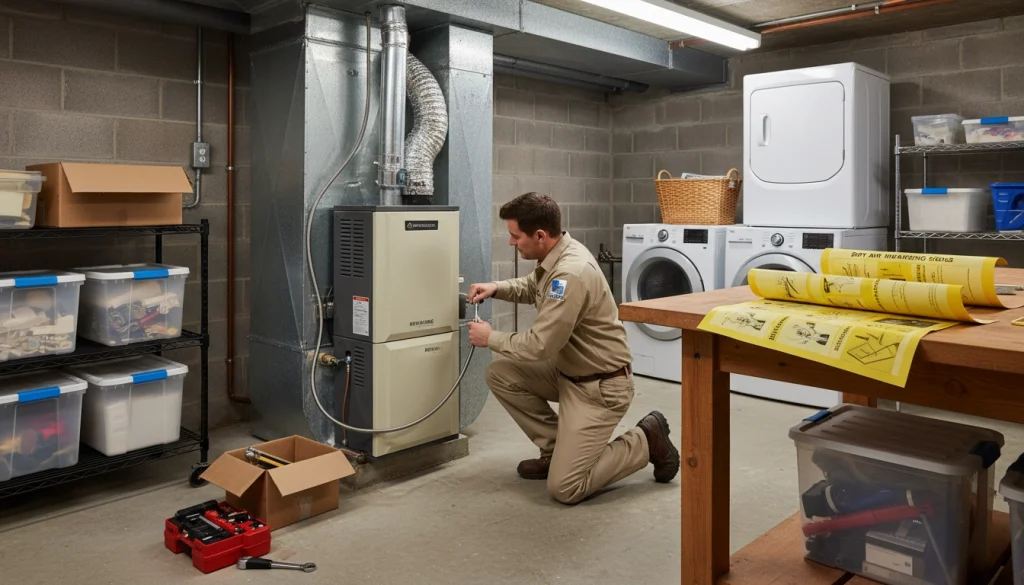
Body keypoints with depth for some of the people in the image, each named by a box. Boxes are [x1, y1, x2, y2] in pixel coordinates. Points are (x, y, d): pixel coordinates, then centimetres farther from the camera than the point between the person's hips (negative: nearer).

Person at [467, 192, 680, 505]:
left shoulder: (571, 273, -30)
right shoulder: (557, 254, 0)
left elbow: (540, 346, -27)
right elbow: (533, 286, 22)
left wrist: (491, 338, -11)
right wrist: (497, 288, 3)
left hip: (599, 387, -9)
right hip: (567, 370, 9)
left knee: (564, 488, -10)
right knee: (500, 373, 0)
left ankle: (646, 441, 9)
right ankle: (558, 448, 12)